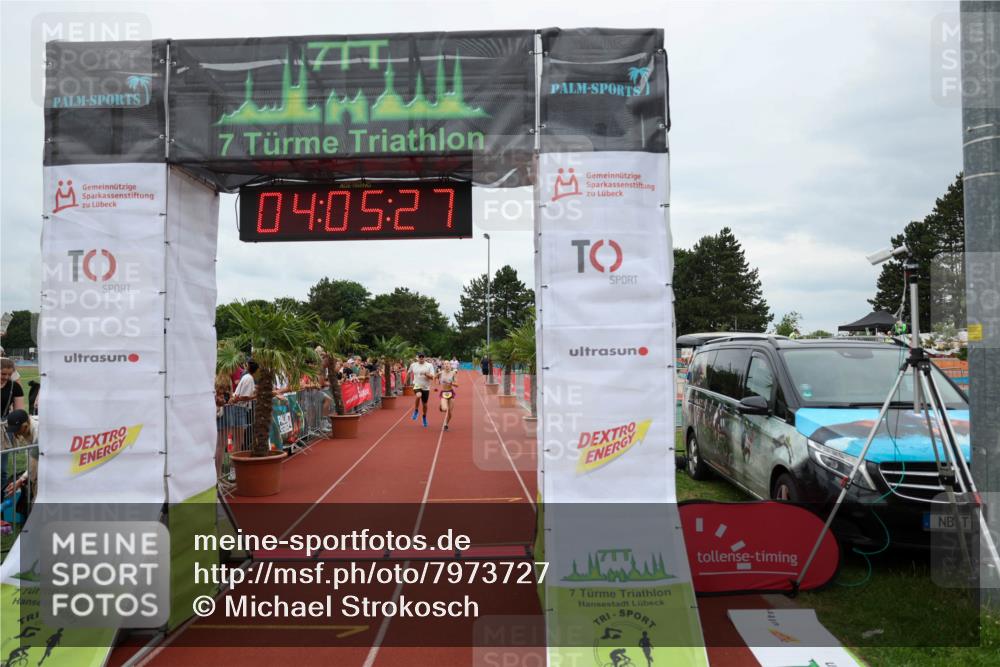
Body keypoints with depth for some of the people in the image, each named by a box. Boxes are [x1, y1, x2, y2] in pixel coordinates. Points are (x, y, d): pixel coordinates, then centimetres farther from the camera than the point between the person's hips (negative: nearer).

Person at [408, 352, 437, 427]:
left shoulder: (429, 365, -5)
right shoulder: (413, 365, 1)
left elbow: (432, 377, -11)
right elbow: (409, 373, 20)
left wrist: (426, 374, -28)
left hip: (426, 387, 1)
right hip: (417, 386, -1)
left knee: (424, 404, 10)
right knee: (418, 396, -33)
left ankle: (424, 417, 37)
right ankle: (416, 411, -8)